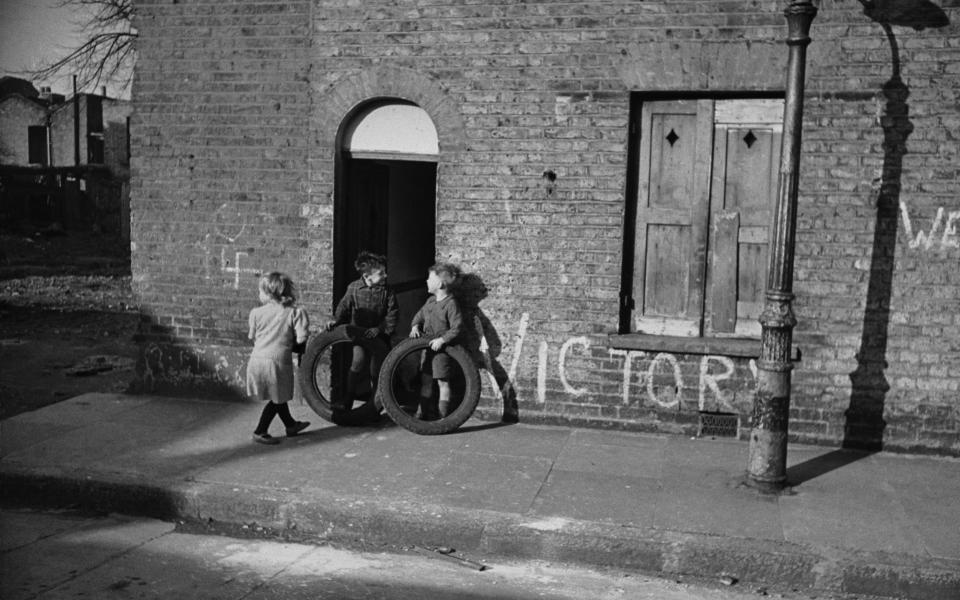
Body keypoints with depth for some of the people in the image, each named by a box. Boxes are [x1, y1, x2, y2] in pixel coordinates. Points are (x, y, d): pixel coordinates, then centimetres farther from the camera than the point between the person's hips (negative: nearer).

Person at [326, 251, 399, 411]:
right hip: (359, 332, 0)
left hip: (378, 334, 1)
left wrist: (380, 329, -18)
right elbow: (344, 306, 2)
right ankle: (348, 400, -7)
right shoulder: (354, 288, -5)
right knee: (359, 360, -21)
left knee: (376, 370, 3)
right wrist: (336, 320, -15)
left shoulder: (387, 291, -7)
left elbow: (393, 313, -8)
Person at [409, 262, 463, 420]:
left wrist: (442, 340, -27)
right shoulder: (430, 301, 8)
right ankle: (426, 414, 20)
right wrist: (415, 326, -1)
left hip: (442, 348, -8)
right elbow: (419, 315, 19)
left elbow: (457, 327, -21)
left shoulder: (450, 303, -16)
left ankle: (442, 417, 6)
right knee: (425, 381, 10)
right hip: (428, 347, 8)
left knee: (442, 382, -1)